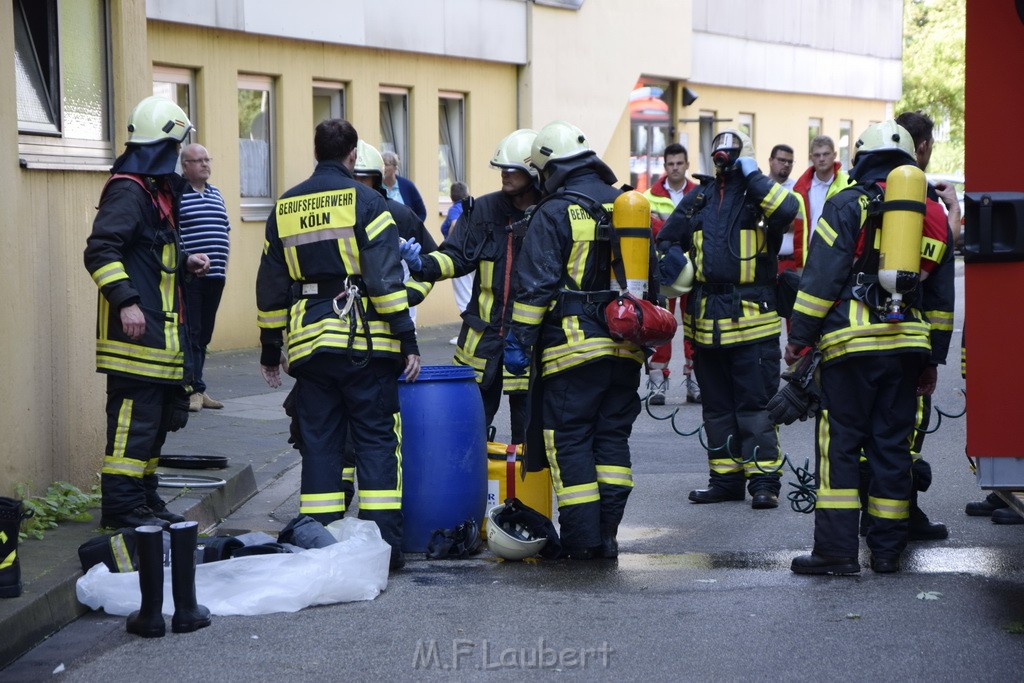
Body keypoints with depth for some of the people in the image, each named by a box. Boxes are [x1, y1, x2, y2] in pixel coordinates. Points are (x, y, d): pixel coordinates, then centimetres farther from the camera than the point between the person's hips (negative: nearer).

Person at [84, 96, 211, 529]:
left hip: (160, 332, 11)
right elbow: (101, 251, -22)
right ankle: (122, 507, -5)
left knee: (158, 419, 15)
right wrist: (125, 300, -28)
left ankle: (144, 501, 23)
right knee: (134, 417, -9)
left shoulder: (157, 191, 19)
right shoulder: (127, 192, -13)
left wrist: (185, 264, 14)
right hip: (135, 332, -11)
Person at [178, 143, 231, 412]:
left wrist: (223, 267, 18)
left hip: (214, 278, 7)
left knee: (203, 336, 10)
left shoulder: (215, 194, 17)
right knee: (191, 334, -6)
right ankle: (195, 389, -4)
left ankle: (194, 386, 16)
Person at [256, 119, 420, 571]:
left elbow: (270, 289, 14)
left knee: (319, 443, 8)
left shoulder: (285, 208, 11)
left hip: (308, 345, 4)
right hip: (366, 345, -4)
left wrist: (270, 351, 21)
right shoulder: (365, 201, -4)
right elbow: (387, 279, -11)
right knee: (376, 441, 2)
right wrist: (407, 340, -8)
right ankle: (383, 545, -2)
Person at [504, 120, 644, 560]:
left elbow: (535, 287, -12)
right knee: (613, 437, 11)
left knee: (569, 440, 1)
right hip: (625, 347, 6)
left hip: (573, 346, -6)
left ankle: (581, 538, -1)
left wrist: (518, 341, -8)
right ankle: (607, 533, 11)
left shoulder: (554, 214, -7)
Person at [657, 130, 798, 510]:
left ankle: (764, 481, -2)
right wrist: (676, 267, 4)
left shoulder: (760, 196, 0)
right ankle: (726, 478, 19)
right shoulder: (698, 200, 13)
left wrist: (753, 176, -15)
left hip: (752, 317, -5)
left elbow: (787, 211, -24)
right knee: (717, 403, 11)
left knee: (756, 402, -6)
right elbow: (667, 240, 23)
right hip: (706, 318, 6)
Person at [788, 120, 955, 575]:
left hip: (851, 344, -5)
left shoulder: (848, 205, -1)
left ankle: (836, 549, -6)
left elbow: (821, 277, -8)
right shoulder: (932, 217, 16)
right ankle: (887, 549, 12)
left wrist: (800, 336, -4)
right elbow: (941, 298, 19)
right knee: (892, 446, 9)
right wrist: (933, 359, 23)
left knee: (839, 444, -2)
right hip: (907, 346, 5)